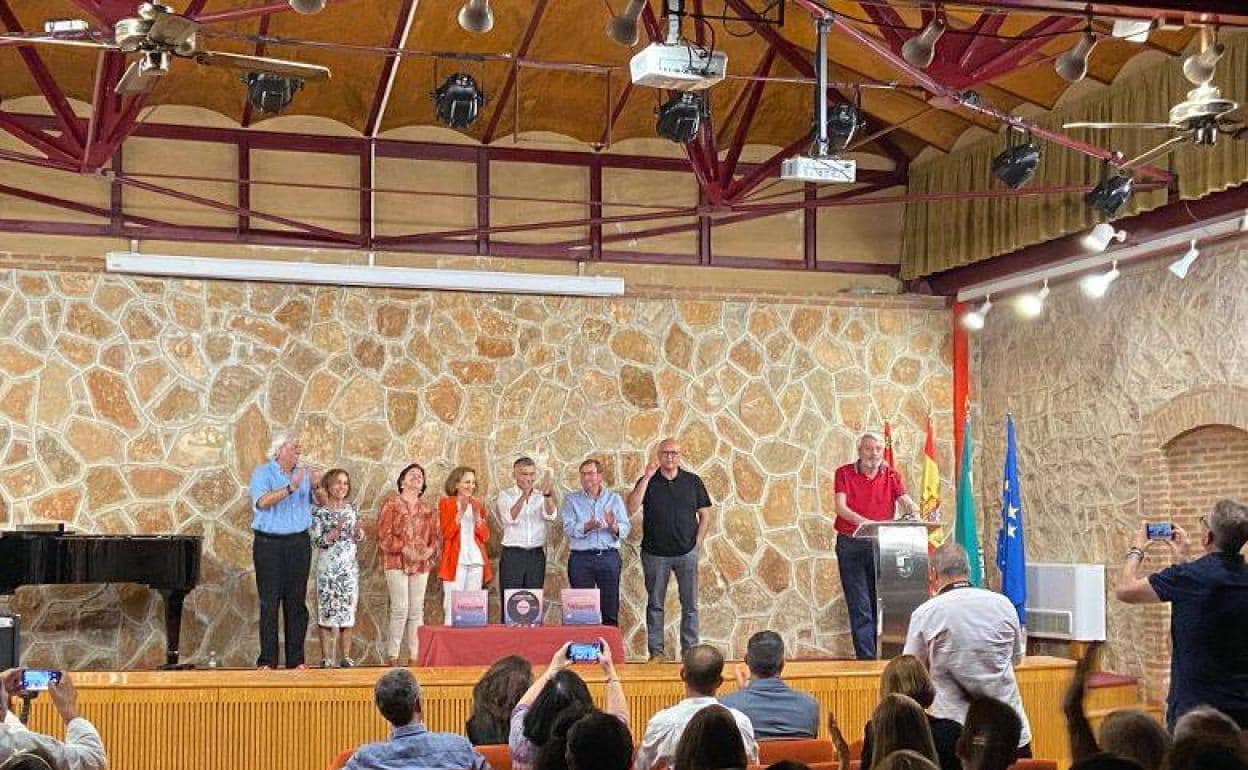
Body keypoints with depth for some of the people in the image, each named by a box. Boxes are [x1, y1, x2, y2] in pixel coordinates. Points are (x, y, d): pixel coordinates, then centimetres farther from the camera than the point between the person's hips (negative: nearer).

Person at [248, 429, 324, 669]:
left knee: (297, 601, 4)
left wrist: (317, 487, -20)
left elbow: (322, 502, 2)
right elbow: (262, 502, -19)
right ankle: (267, 660, 0)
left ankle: (296, 659, 8)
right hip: (268, 543, -3)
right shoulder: (263, 472, -2)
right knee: (269, 602, -3)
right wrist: (290, 488, -30)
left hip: (299, 542, 3)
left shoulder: (304, 473, 9)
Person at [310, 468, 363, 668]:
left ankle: (345, 656, 9)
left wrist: (357, 530, -7)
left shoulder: (351, 509, 10)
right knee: (326, 611, -3)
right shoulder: (319, 511, -2)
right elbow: (316, 541, -8)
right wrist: (335, 531, -20)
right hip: (328, 567, -4)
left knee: (348, 610, 3)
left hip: (349, 567, 4)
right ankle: (326, 658, 3)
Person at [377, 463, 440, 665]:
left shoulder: (427, 509, 17)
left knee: (417, 610, 4)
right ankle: (392, 656, -4)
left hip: (421, 564, 5)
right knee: (400, 608, -11)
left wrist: (431, 549, -6)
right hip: (397, 563, -5)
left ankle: (415, 655, 8)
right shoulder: (392, 504, 2)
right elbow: (383, 535, -6)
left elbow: (435, 535, 15)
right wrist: (404, 549, -16)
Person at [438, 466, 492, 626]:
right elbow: (446, 533, -8)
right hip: (455, 560, -4)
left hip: (476, 560, 4)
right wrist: (460, 512, -15)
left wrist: (477, 515, -6)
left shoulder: (477, 504, 14)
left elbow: (485, 536, 7)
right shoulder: (446, 503, 2)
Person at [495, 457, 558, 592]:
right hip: (512, 554, -2)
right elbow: (510, 518, -16)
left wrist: (547, 495, -31)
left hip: (536, 555, 2)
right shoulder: (505, 495, 2)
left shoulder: (541, 496, 8)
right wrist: (524, 495, -31)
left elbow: (551, 516, -12)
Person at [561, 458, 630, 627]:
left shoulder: (614, 499, 11)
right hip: (581, 558, -1)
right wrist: (587, 526, -25)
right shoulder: (571, 500, 8)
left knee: (611, 611, 1)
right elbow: (568, 528, -7)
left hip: (609, 557, 1)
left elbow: (625, 529, 1)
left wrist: (614, 527, -20)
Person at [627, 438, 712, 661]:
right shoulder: (648, 481, 2)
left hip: (686, 553, 1)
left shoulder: (693, 481, 5)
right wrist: (646, 478, -16)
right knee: (655, 604, 4)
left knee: (690, 605, 2)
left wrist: (698, 541, -1)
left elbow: (704, 514, 9)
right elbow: (632, 507, -13)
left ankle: (690, 650, 8)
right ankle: (656, 651, 10)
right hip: (655, 554, 0)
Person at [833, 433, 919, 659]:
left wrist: (912, 509, -28)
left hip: (881, 545, 3)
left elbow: (905, 500, -4)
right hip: (851, 545, -3)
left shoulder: (891, 476, 8)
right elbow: (840, 507, -11)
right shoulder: (844, 473, 0)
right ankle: (866, 658, -6)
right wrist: (862, 521, -29)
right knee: (860, 607, -6)